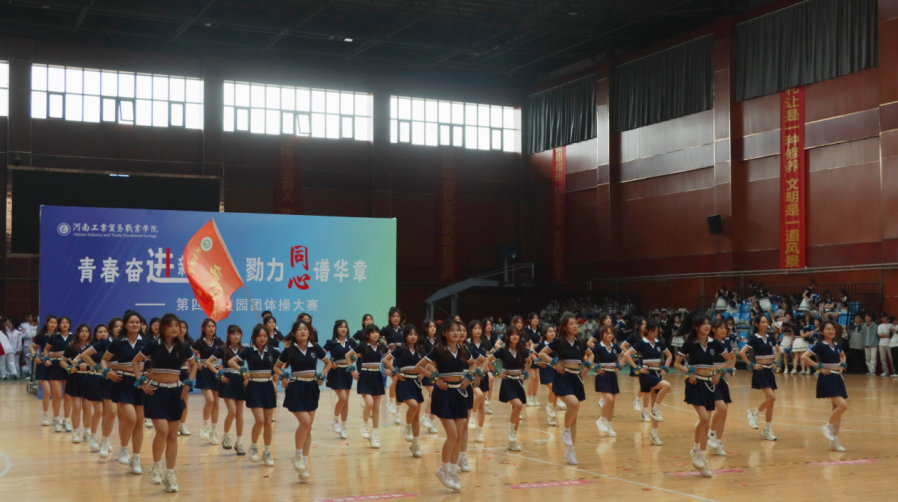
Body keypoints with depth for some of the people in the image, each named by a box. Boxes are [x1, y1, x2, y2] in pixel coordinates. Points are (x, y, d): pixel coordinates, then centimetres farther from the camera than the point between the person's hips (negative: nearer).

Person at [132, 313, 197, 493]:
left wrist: (189, 384, 4)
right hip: (156, 391, -3)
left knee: (173, 435, 5)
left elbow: (193, 365, 17)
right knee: (162, 430, -19)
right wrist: (142, 382, -6)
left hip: (175, 392, 3)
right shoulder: (153, 345, -6)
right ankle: (156, 467, 2)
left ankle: (170, 475, 13)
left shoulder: (183, 347, 1)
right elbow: (135, 362, 4)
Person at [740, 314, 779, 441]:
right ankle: (754, 414, 3)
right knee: (771, 397, -20)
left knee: (771, 400, 4)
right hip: (760, 371, -6)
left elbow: (778, 350, 27)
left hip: (770, 371, 6)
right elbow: (742, 352, -18)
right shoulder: (754, 338, -10)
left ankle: (767, 430, 11)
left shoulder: (770, 338, 8)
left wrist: (775, 361, 13)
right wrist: (751, 365, -14)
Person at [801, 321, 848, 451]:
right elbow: (804, 356, -14)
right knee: (843, 405, -21)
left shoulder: (837, 345, 10)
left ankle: (834, 441, 12)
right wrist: (819, 367, -15)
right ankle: (827, 426, 0)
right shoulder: (820, 345, -9)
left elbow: (843, 356, 31)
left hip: (837, 378, 7)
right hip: (827, 378, -7)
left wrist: (842, 365, 11)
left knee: (837, 409, 6)